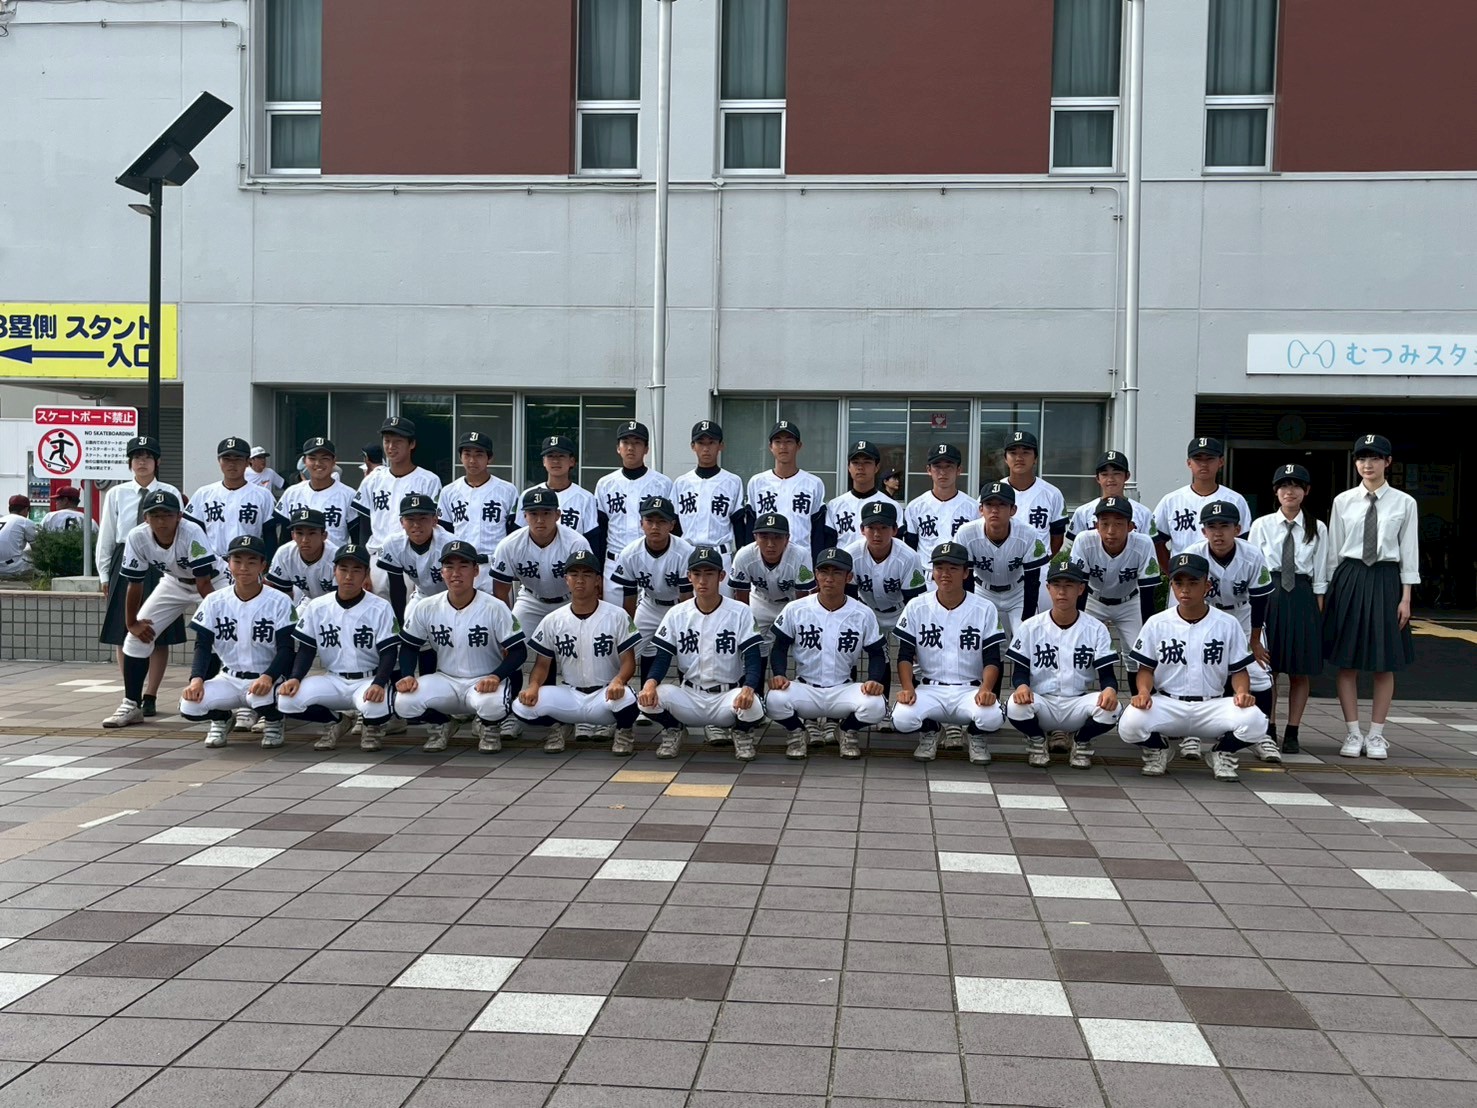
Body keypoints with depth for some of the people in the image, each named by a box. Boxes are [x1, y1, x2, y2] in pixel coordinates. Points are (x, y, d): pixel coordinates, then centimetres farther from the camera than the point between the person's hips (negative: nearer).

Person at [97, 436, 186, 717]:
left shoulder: (170, 493, -1)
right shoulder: (116, 494, 4)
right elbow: (106, 536, 8)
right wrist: (105, 575, 8)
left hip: (160, 565, -1)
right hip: (125, 563, 2)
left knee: (159, 636, 3)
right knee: (124, 635, 6)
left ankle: (150, 697, 14)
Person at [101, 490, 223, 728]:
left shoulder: (192, 533, -36)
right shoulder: (137, 537, -25)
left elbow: (204, 583, -33)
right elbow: (134, 583, -12)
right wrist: (131, 623, -6)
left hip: (213, 582, -4)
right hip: (174, 583, 4)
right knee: (137, 636, -3)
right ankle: (132, 704, 10)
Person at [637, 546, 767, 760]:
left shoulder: (740, 613, -5)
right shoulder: (676, 614, 2)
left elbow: (753, 659, -11)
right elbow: (662, 657, -2)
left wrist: (748, 688, -33)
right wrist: (650, 682, -26)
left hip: (728, 697, -1)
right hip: (688, 696, 2)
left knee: (752, 705, -35)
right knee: (648, 698, -27)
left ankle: (741, 732, 3)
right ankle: (672, 730, 7)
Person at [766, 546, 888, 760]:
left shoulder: (863, 614, -2)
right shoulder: (795, 610, -3)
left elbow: (877, 653, 4)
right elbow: (780, 647, 3)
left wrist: (874, 680, -17)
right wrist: (779, 675, -17)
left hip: (843, 690, 0)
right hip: (805, 689, 0)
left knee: (875, 705, -31)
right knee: (776, 699, -33)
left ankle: (847, 732, 6)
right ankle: (796, 733, 4)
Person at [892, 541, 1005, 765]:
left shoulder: (985, 609, 0)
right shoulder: (916, 607, 1)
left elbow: (992, 659, -3)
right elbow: (905, 655, 1)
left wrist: (985, 689, -23)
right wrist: (907, 687, -18)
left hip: (970, 690, -1)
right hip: (928, 689, 1)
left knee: (992, 716, -34)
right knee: (901, 719, -30)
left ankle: (977, 735, 7)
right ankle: (929, 731, 9)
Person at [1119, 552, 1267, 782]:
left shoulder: (1228, 624, 3)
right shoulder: (1156, 623, 3)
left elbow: (1238, 670, 7)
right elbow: (1146, 668, 5)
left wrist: (1242, 691, -15)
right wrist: (1144, 690, -17)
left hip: (1212, 706, 0)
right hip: (1167, 705, 0)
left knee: (1254, 720, -30)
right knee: (1131, 723, -32)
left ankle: (1223, 753, 5)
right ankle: (1156, 750, 6)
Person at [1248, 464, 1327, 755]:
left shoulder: (1317, 529, 6)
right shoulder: (1262, 525, 4)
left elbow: (1320, 576, 6)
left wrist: (1317, 611, 0)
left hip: (1302, 597, 1)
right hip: (1268, 595, -1)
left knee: (1301, 670, 4)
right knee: (1266, 667, 2)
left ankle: (1292, 733, 13)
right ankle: (1268, 731, 13)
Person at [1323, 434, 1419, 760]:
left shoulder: (1404, 503, 0)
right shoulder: (1343, 501, 2)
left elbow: (1409, 551, 1)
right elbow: (1334, 549, 5)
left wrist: (1405, 597, -3)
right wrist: (1331, 590, 3)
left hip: (1385, 580, 0)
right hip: (1349, 579, 1)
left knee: (1385, 662, 5)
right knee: (1347, 661, 3)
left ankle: (1376, 734, 15)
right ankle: (1353, 733, 12)